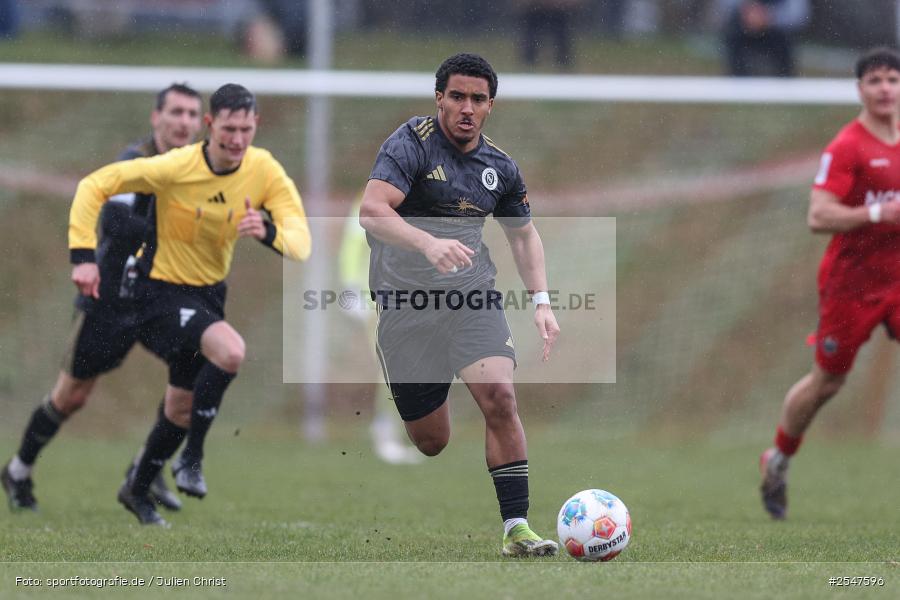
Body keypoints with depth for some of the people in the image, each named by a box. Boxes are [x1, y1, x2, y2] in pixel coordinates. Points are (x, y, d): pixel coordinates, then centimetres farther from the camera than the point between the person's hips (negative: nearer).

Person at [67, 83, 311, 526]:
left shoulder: (265, 171, -13)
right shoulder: (174, 169, -23)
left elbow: (301, 243, -20)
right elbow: (95, 186, -16)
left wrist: (269, 232, -42)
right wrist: (83, 256, -24)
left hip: (210, 292, 6)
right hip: (161, 291, -6)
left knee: (180, 405, 15)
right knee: (230, 351, -31)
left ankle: (138, 489, 38)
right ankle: (192, 458, -15)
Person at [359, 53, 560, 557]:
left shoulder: (500, 167, 6)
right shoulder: (414, 143, -11)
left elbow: (524, 232, 22)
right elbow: (372, 212, -24)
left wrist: (541, 301, 9)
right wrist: (429, 244, -40)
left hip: (472, 298, 3)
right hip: (405, 303, -3)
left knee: (500, 397, -21)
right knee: (430, 442, 1)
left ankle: (516, 527, -18)